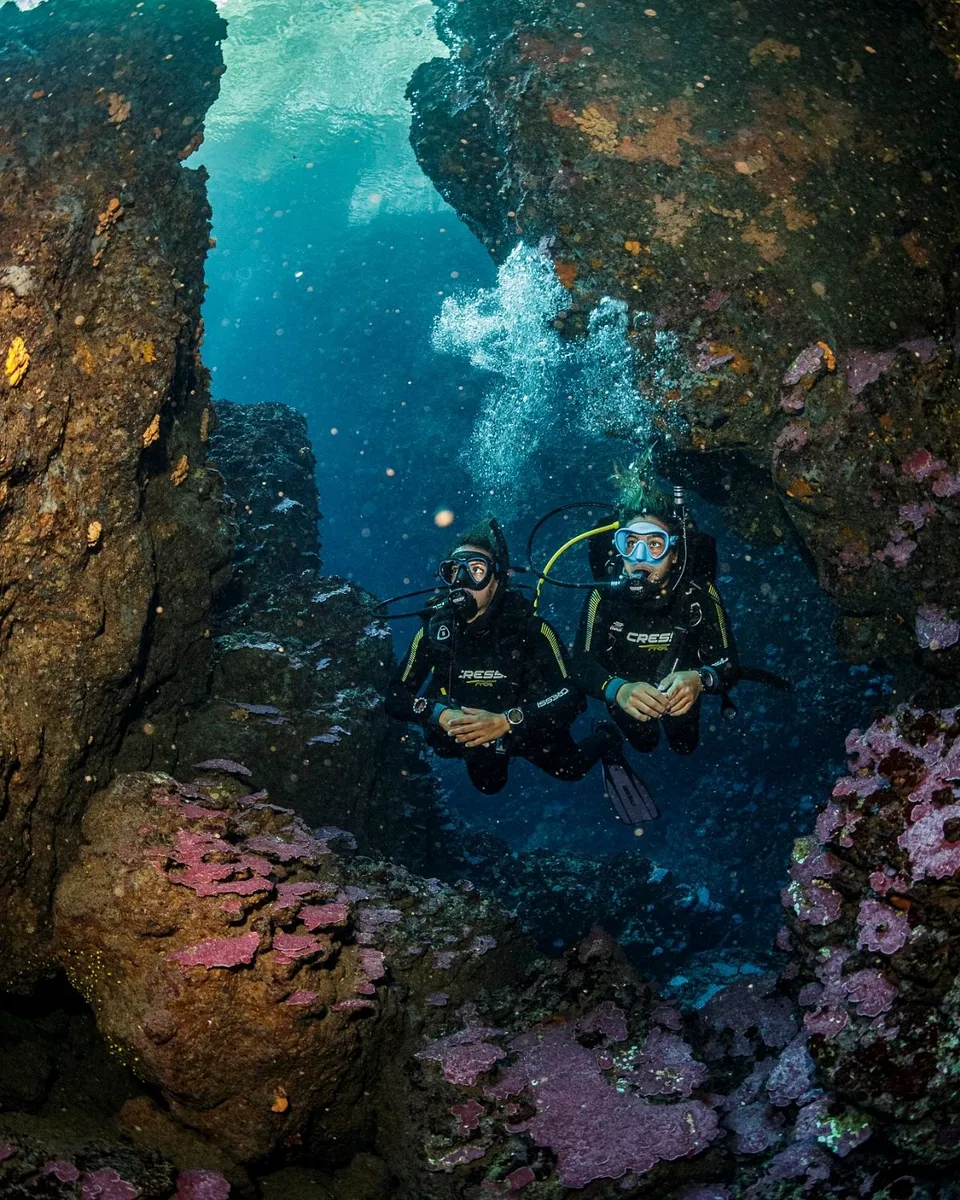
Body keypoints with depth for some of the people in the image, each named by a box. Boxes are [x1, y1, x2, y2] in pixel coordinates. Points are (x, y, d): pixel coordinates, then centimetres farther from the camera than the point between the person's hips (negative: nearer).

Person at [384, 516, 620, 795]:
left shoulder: (529, 624, -31)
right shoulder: (435, 627, -23)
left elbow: (571, 696, -35)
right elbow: (395, 695, -19)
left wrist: (507, 721, -46)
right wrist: (441, 715, -38)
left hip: (532, 728, -3)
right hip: (473, 733, 3)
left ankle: (609, 737, 39)